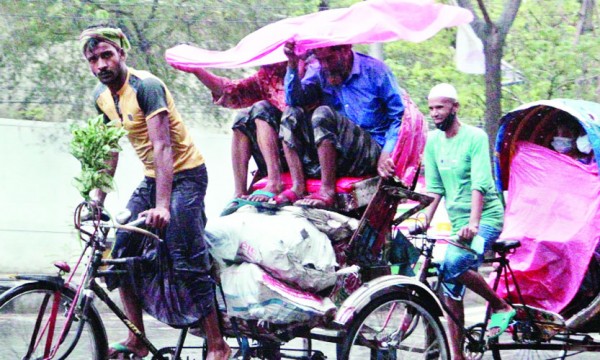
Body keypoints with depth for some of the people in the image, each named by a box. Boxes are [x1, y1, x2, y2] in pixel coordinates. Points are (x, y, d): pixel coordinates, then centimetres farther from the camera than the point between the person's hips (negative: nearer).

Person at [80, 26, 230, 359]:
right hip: (151, 178, 8)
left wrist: (162, 206, -38)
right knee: (123, 251, -1)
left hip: (186, 174, -8)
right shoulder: (103, 96, 2)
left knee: (187, 260, -15)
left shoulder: (146, 87, -22)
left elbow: (163, 147, -30)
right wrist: (98, 199, 7)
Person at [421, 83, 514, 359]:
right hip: (457, 222, 7)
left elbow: (480, 184, -22)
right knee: (450, 292, 3)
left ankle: (501, 307, -12)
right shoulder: (433, 141, 7)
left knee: (454, 263, -31)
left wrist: (473, 223, -33)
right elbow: (434, 188, 8)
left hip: (486, 217, -7)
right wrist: (424, 221, -6)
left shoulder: (475, 137, -11)